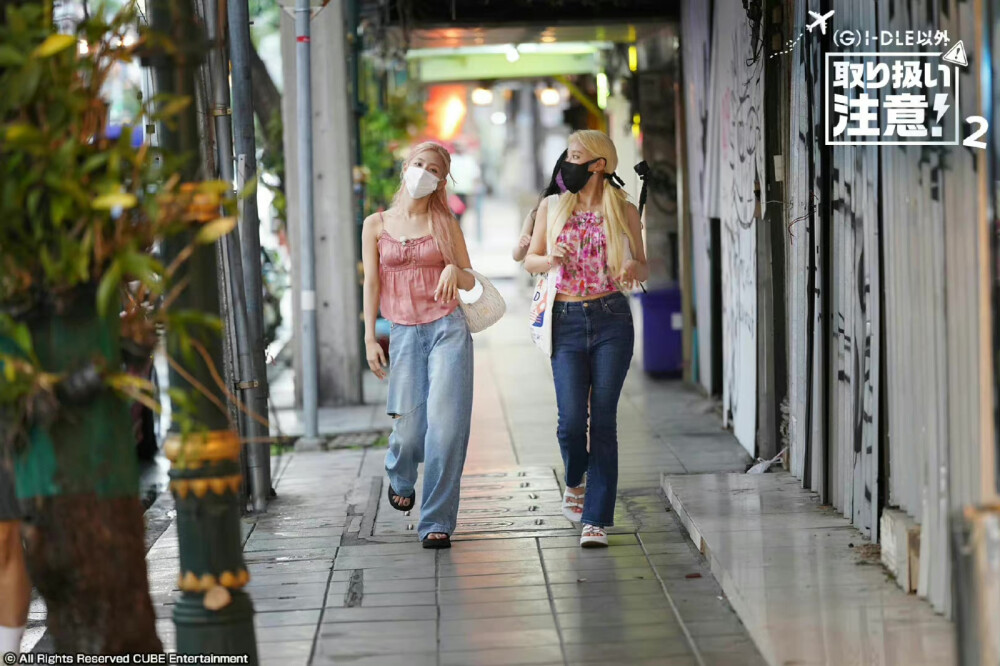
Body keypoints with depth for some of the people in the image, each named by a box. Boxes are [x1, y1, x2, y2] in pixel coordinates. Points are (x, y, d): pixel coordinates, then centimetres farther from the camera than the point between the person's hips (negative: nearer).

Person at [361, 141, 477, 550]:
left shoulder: (445, 223, 8)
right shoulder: (376, 225, 8)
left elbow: (470, 281, 11)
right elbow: (371, 284, 6)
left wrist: (454, 270, -12)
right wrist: (370, 338, -1)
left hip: (448, 328, 0)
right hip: (404, 332, 0)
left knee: (446, 422, -12)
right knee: (409, 425, -5)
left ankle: (436, 523, -6)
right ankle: (400, 480, 33)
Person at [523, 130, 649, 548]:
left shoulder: (624, 212, 4)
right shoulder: (552, 207, 7)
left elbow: (643, 269, 11)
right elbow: (530, 260, 15)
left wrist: (633, 268, -13)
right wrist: (551, 259, -8)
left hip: (612, 321, -1)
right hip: (568, 321, 1)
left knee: (603, 419, -4)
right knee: (572, 419, -8)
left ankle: (597, 519, 0)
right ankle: (575, 482, 25)